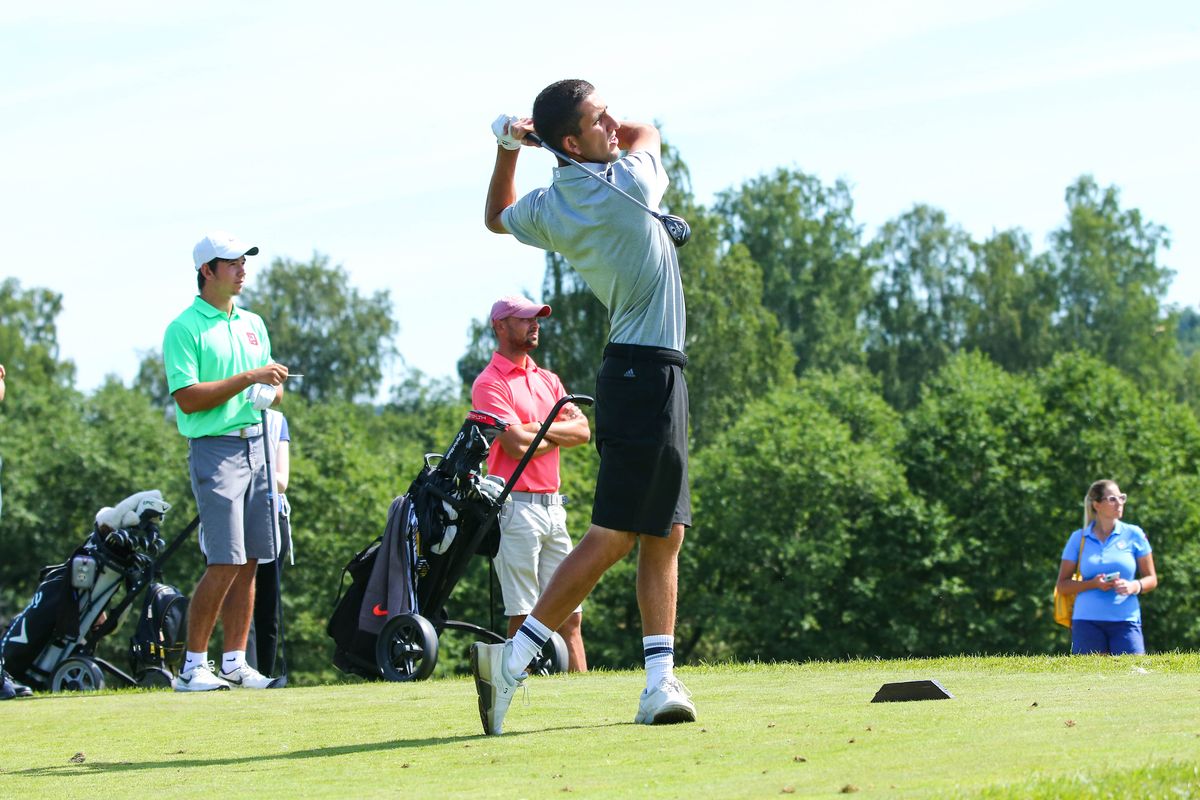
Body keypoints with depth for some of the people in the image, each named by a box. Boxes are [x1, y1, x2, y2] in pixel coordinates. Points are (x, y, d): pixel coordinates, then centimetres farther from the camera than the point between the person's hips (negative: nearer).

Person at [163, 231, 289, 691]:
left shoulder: (253, 324, 17)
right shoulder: (184, 329, -5)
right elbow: (188, 398, -14)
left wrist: (273, 391, -1)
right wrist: (249, 378, -16)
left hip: (258, 445, 7)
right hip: (215, 448, -7)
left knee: (249, 563, 5)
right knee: (224, 563, -12)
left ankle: (235, 662, 10)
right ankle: (193, 667, -5)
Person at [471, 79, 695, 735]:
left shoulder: (547, 207, 5)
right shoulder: (631, 183, -13)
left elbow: (496, 216, 29)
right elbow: (649, 132, 10)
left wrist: (507, 150, 17)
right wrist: (591, 132, 16)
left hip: (632, 375, 9)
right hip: (648, 370, -9)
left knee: (664, 535, 9)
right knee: (613, 536, -10)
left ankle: (660, 681, 5)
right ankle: (512, 659, -13)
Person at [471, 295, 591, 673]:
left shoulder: (548, 380, 18)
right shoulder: (489, 384, -5)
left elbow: (583, 431, 7)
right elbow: (517, 445, -17)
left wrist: (537, 429, -8)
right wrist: (559, 432, 0)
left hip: (553, 506, 7)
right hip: (516, 507, -7)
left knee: (570, 614, 5)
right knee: (523, 617, -8)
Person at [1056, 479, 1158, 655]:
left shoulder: (1134, 535, 7)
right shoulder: (1079, 538, 7)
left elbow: (1151, 579, 11)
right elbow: (1062, 586, 7)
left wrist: (1134, 586, -12)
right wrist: (1093, 584, -11)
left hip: (1126, 621, 0)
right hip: (1087, 622, 0)